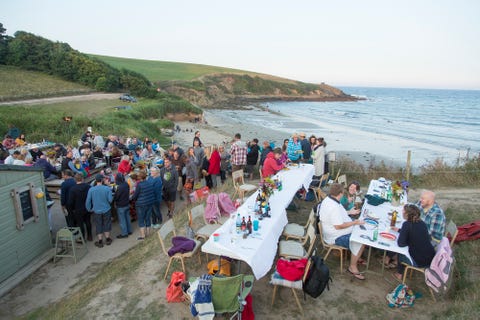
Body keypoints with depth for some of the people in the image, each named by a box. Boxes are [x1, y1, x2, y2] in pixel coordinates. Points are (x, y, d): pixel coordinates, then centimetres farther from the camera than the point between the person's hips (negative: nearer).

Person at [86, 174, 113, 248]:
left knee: (98, 226, 11)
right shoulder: (107, 188, -14)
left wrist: (89, 209, 9)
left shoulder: (91, 189, -12)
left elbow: (88, 201, -6)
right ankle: (107, 239, 27)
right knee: (107, 224, 16)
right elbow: (110, 200, -10)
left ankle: (100, 241, 21)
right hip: (106, 210, 0)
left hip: (97, 211, 0)